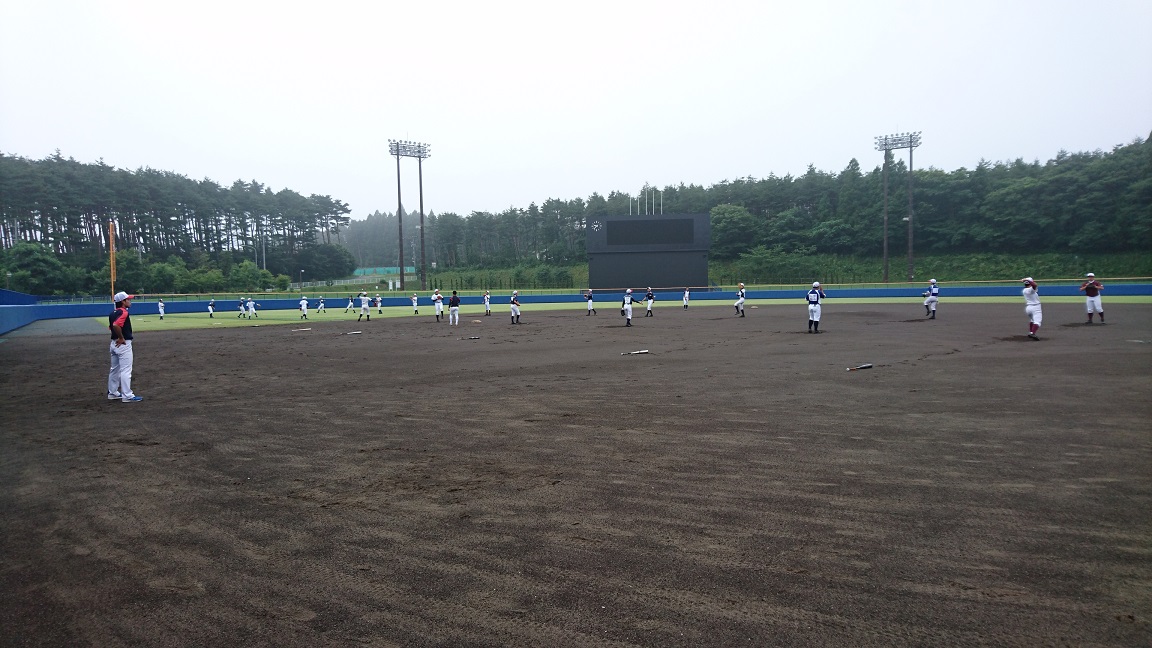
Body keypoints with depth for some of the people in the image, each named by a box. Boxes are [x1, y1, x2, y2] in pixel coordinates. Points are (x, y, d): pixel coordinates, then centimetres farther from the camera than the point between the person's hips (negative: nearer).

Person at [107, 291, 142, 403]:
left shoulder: (113, 313, 12)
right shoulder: (123, 312, -17)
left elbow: (111, 327, 20)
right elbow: (116, 325, -31)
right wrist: (122, 338, -19)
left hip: (114, 343, 10)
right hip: (123, 344, -10)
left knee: (115, 369, 18)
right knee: (126, 370, -8)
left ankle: (112, 393, 28)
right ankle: (127, 396, -8)